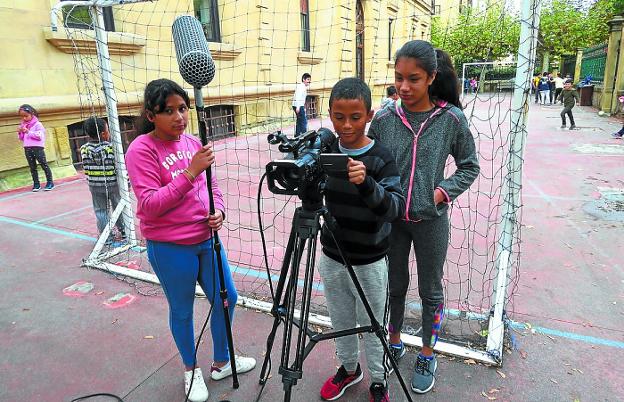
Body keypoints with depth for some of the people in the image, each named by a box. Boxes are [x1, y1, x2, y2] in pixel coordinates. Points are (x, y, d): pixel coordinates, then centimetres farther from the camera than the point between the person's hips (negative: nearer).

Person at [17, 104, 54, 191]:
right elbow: (21, 138, 19)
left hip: (38, 148, -6)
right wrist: (20, 132, 0)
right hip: (27, 149, 7)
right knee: (32, 167, 8)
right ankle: (36, 184, 13)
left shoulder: (37, 124, -6)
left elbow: (39, 136, -17)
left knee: (44, 165, -2)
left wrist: (28, 132, -18)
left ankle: (50, 182, 2)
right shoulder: (22, 125, 14)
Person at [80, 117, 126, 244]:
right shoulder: (111, 147, -14)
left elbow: (86, 168, 1)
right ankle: (124, 232, 26)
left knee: (101, 211, 10)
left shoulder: (84, 149, -5)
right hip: (113, 184, -2)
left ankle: (107, 238, 12)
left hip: (95, 186, 2)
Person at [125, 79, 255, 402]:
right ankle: (191, 369, 39)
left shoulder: (193, 142, 4)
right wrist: (190, 172, -28)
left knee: (226, 298, 15)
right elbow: (150, 205, -21)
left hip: (207, 239, 6)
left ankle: (222, 362, 39)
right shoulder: (141, 150, -13)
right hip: (170, 248, -6)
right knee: (182, 311, 12)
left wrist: (218, 211, -9)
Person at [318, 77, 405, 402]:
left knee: (371, 327, 15)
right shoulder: (325, 151, -4)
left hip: (368, 263, -4)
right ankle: (348, 369, 48)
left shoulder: (381, 158, -16)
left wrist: (365, 183, -44)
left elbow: (395, 208, -26)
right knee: (340, 322, 22)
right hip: (331, 258, 4)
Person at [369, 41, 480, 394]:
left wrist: (443, 192, -11)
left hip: (430, 220, -1)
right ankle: (394, 342, 42)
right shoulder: (384, 119, -5)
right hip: (390, 218, 2)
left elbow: (469, 166, 2)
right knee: (395, 285, 18)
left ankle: (428, 354, 37)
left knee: (430, 290, 14)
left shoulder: (452, 119, -9)